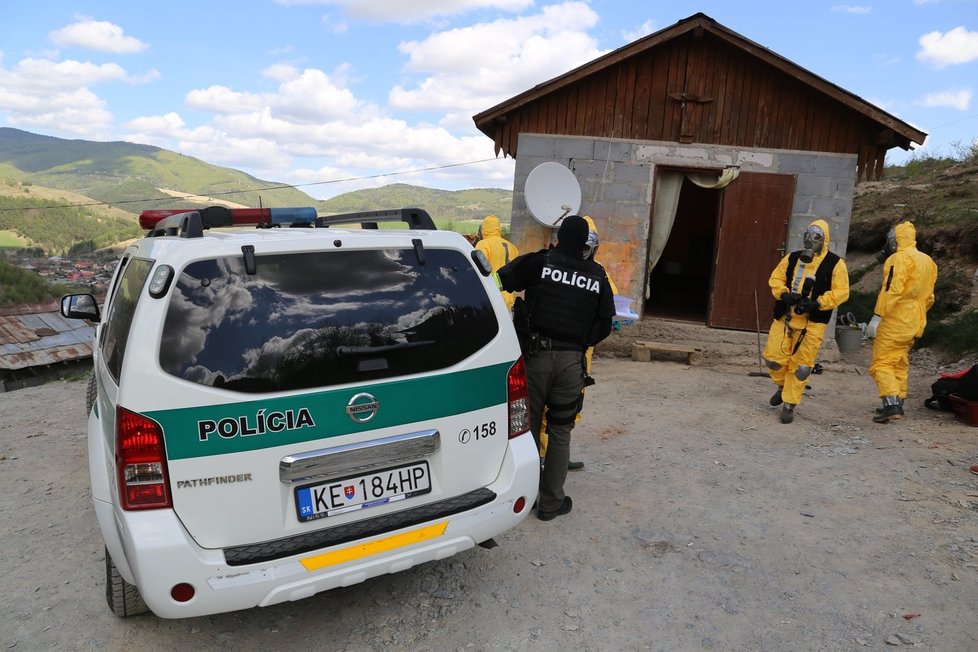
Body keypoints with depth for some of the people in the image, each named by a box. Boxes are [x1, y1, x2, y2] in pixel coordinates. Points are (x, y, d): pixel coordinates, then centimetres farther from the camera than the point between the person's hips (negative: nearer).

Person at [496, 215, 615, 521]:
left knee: (527, 425, 11)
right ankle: (551, 502, 19)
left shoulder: (540, 262, -4)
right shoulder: (597, 275, 5)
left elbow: (500, 280, -3)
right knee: (560, 431, 12)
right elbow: (605, 323, 9)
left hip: (536, 354, -2)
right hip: (572, 359, 2)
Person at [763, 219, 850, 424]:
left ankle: (789, 405, 12)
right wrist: (784, 294, -9)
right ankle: (783, 386, 33)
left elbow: (841, 292, -5)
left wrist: (816, 303, -19)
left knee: (800, 366, -1)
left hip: (812, 322, -3)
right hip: (785, 317, 3)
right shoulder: (792, 258, 9)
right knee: (773, 357, 2)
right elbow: (775, 279, 11)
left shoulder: (835, 263, -2)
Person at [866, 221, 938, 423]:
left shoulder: (899, 258, -13)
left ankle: (891, 405, -17)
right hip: (914, 324, 9)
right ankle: (898, 404, 22)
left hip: (894, 322, -9)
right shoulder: (928, 261, 16)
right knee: (899, 364, 17)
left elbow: (891, 290, -22)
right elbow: (928, 297, 20)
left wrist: (877, 317, -21)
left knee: (881, 363, -8)